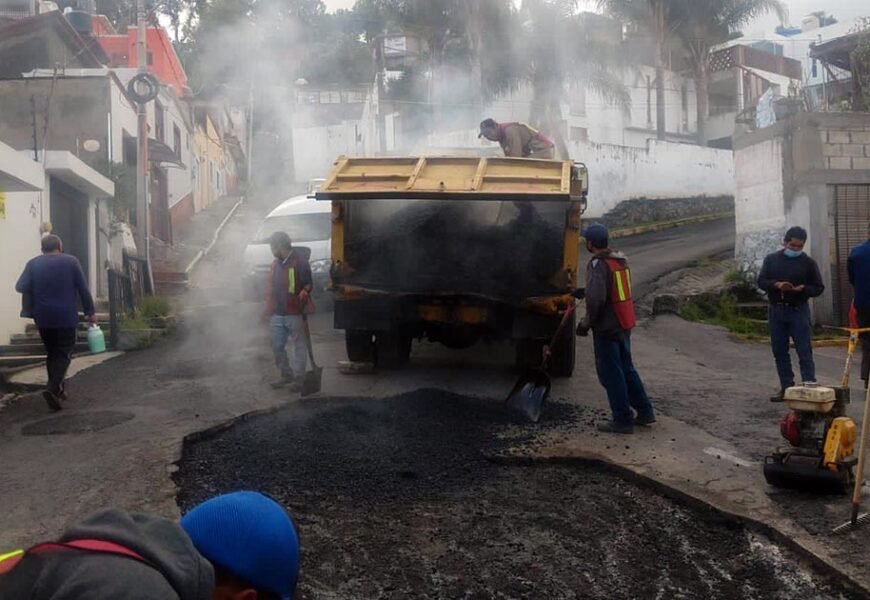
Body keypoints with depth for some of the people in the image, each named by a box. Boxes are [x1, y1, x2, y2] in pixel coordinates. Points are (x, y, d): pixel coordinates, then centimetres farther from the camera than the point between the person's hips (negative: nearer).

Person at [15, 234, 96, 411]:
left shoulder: (33, 264, 4)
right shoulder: (71, 261, -1)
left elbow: (20, 287, -4)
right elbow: (83, 288, -3)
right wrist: (90, 312, 3)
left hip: (43, 317, 3)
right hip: (66, 317, -3)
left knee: (52, 353, 16)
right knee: (64, 353, 2)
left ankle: (58, 391, 16)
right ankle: (53, 388, -18)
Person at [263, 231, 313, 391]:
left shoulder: (300, 261, -9)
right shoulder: (275, 264, 14)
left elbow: (308, 283, -9)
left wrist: (305, 291, -29)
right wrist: (268, 310, 18)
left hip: (295, 313, -7)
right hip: (277, 314, 7)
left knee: (299, 346, 2)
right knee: (277, 347, 11)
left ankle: (298, 378, 9)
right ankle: (286, 375, 25)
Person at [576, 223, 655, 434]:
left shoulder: (598, 264, -18)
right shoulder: (620, 259, 10)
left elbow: (596, 298, -26)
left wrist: (586, 323, -13)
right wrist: (583, 292, 24)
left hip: (607, 327, -9)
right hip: (624, 324, 9)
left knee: (611, 373, 0)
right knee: (626, 368, 19)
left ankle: (623, 420, 5)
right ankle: (644, 411, 23)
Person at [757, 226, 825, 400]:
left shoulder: (808, 263, 2)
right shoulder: (771, 259, 8)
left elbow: (818, 288, 2)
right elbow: (761, 281, 2)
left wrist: (802, 289, -18)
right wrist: (777, 285, -18)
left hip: (799, 311, -3)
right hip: (776, 311, 3)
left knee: (804, 351, -6)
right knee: (779, 352, 7)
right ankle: (786, 387, 15)